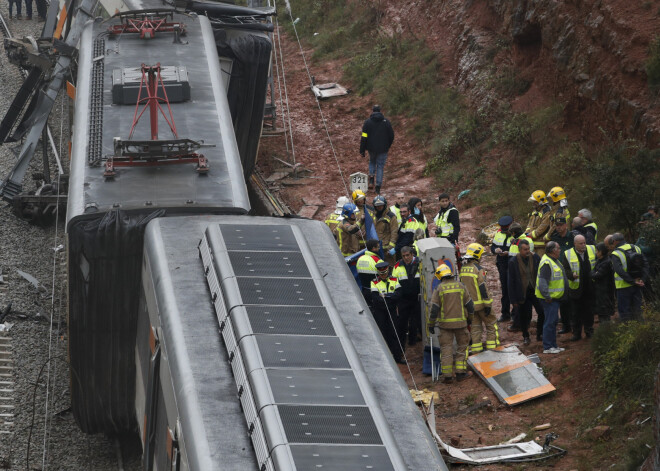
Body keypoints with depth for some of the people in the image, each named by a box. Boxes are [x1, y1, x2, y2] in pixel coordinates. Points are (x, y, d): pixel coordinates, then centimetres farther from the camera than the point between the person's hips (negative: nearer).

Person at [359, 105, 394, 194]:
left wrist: (362, 150, -2)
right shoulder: (386, 122, -3)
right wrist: (388, 146, 19)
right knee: (380, 166, 7)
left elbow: (364, 137, -7)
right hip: (383, 149, 0)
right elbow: (391, 136, 3)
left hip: (371, 148, 0)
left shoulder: (367, 122, -5)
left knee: (372, 162, 27)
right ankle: (378, 188, 3)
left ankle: (371, 178, 6)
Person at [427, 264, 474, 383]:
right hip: (461, 322, 1)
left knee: (446, 348, 5)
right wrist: (470, 316, 24)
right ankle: (460, 372, 9)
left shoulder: (439, 289, -6)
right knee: (462, 346, 14)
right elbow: (469, 305, 5)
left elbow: (434, 309, -6)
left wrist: (431, 325, 4)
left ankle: (448, 375, 3)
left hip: (445, 323, -1)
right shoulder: (461, 286, 0)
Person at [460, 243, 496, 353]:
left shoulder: (463, 268, 4)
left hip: (469, 303, 6)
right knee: (491, 323, 8)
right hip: (480, 303, -6)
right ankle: (492, 347, 6)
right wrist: (487, 305, -14)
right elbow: (483, 288, -19)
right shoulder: (478, 269, -18)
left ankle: (476, 349, 12)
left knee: (475, 326, 13)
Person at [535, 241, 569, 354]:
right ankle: (547, 347, -3)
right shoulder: (546, 263, -21)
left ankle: (553, 345, 24)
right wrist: (547, 297, -23)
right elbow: (543, 282, -25)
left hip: (555, 297, 11)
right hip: (550, 298, -11)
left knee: (554, 321, 16)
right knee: (550, 322, -7)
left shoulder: (554, 260, 14)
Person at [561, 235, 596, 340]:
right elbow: (566, 270, -8)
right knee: (575, 312, 4)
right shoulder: (567, 254, -5)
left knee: (589, 311, 10)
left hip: (590, 288, 2)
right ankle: (576, 333, 13)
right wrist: (572, 275, -28)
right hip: (575, 288, -2)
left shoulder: (592, 250, 3)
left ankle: (589, 331, 22)